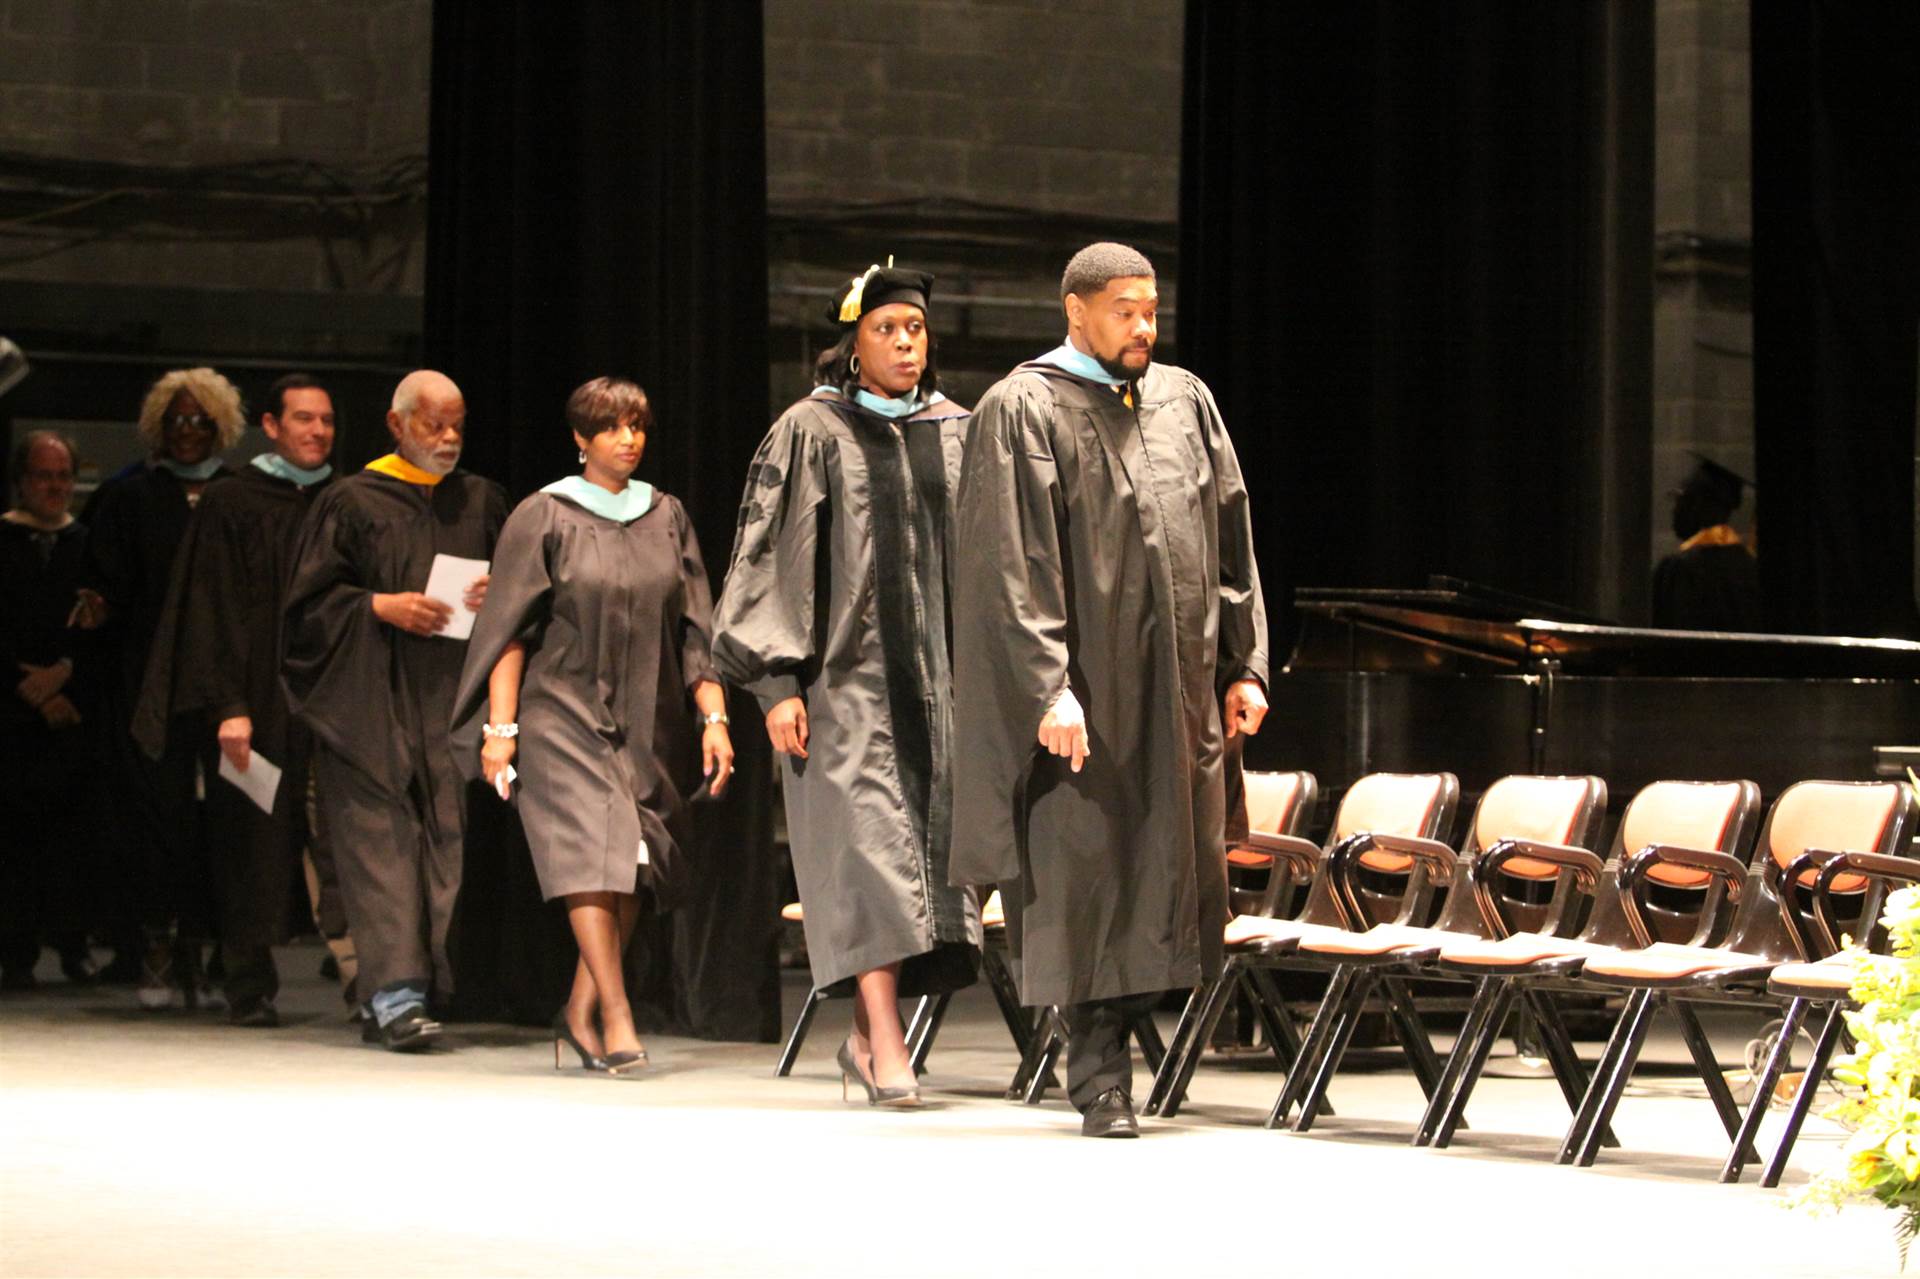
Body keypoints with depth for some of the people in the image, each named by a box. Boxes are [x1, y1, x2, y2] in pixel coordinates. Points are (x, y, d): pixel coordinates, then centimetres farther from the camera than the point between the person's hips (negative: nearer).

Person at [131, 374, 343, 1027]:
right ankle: (251, 988, 3)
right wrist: (228, 706, -14)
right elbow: (214, 611, -4)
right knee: (256, 849, -2)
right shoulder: (231, 505, 1)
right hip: (260, 703, -3)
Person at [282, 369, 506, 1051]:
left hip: (451, 698, 4)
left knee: (443, 836, -1)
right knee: (381, 836, -13)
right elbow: (311, 601, 1)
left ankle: (390, 998, 6)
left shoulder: (482, 502, 15)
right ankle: (397, 993, -20)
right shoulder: (351, 502, 4)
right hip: (371, 700, -4)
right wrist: (380, 607, -13)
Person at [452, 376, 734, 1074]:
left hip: (647, 723, 4)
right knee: (593, 848, -17)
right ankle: (615, 1015, -21)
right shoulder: (544, 518, 0)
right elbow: (510, 628, -2)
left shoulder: (667, 518, 11)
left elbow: (693, 627, 11)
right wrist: (501, 727, -9)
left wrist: (714, 715, 1)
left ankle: (580, 1011, 14)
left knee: (630, 864, 2)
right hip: (565, 716, -4)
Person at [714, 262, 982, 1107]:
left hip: (939, 675, 4)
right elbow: (774, 559, -2)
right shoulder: (811, 433, 0)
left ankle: (868, 1037, 14)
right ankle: (887, 1048, -17)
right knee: (868, 843, -12)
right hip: (846, 677, -4)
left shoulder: (958, 434, 12)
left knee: (928, 841, 2)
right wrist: (777, 681, -10)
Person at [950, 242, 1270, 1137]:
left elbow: (1229, 543, 14)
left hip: (1178, 686, 6)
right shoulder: (1023, 411, -6)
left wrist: (1243, 664, 8)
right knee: (1087, 876, -3)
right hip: (1087, 686, -6)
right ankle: (1100, 1079, 4)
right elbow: (1012, 566, -13)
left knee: (1168, 864, 7)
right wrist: (1047, 688, -20)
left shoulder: (1184, 401, 11)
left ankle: (1111, 1033, 22)